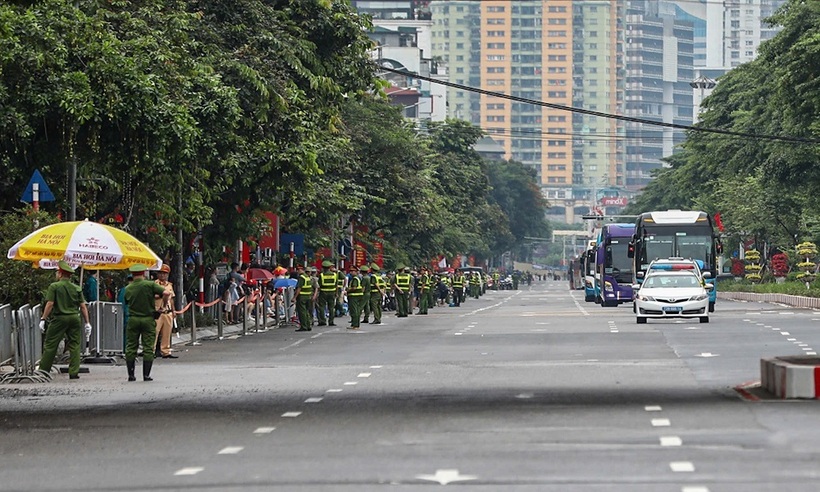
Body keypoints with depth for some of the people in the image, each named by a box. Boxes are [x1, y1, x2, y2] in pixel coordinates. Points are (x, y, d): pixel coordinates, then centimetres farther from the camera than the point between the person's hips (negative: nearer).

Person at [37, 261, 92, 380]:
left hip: (59, 318, -3)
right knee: (75, 345, 6)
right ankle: (74, 372, 1)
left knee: (50, 345, 3)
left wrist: (43, 319, -8)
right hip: (75, 318, 3)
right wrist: (87, 322, 9)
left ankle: (44, 370, 4)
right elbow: (83, 306, 6)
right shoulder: (77, 288, 7)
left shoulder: (54, 287, -4)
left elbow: (50, 304, -10)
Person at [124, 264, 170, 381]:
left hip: (133, 319, 2)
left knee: (131, 348, 9)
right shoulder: (150, 285, -8)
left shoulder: (128, 289, 1)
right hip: (148, 319, -2)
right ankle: (146, 375, 1)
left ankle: (131, 375, 8)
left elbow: (127, 302, 8)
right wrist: (164, 304, 0)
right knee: (148, 348, 3)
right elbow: (166, 293, -17)